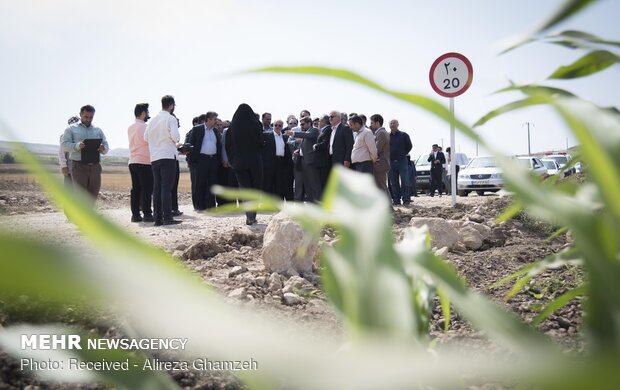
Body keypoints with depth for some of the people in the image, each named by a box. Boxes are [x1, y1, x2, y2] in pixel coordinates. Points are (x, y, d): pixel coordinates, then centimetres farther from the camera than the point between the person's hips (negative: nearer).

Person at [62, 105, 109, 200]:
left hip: (95, 167, 4)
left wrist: (103, 149, -12)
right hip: (79, 166, -4)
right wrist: (78, 146, -23)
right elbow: (65, 145, -3)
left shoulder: (98, 130, 19)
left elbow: (106, 147, 13)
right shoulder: (71, 129, 9)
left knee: (93, 196, 4)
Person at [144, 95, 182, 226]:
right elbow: (175, 136, -17)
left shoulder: (153, 120, 11)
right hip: (168, 156, -6)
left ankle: (158, 218, 7)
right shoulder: (171, 119, -6)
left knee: (157, 187, 7)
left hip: (154, 158, 6)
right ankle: (167, 217, -10)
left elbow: (146, 137, 12)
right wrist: (176, 141, 4)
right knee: (166, 187, -7)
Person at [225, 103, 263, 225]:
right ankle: (252, 216, 10)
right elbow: (261, 142, 2)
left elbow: (228, 145, 2)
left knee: (244, 187, 3)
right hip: (255, 160, -1)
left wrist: (232, 160, 12)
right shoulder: (255, 124, -8)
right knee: (255, 187, 10)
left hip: (239, 161, 1)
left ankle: (249, 216, -10)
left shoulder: (232, 126, -3)